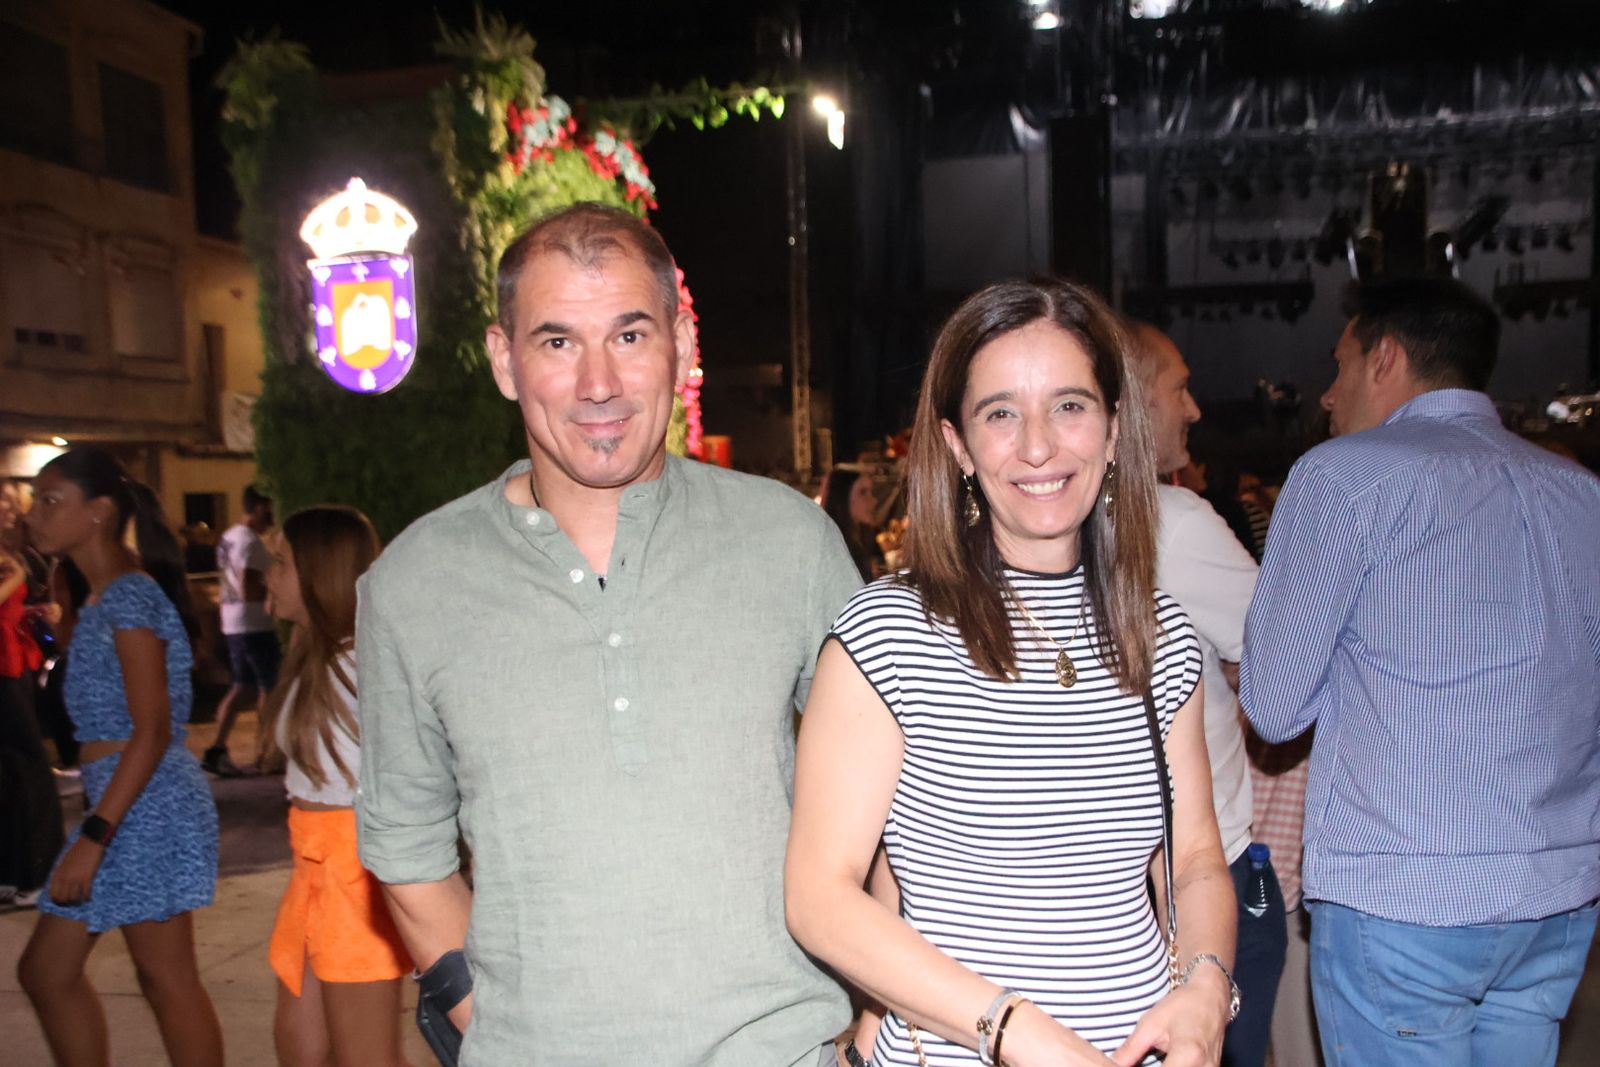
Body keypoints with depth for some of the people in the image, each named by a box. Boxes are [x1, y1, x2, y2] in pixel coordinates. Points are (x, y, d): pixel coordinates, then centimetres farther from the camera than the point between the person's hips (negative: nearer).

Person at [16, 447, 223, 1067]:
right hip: (123, 805, 10)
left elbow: (152, 729, -20)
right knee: (47, 969, 16)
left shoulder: (128, 595, -15)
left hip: (147, 807, -10)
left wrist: (93, 836, -22)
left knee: (166, 979, 1)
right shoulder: (105, 598, 14)